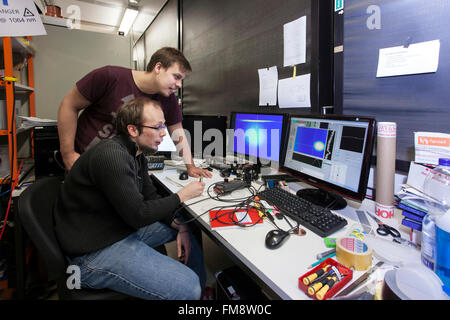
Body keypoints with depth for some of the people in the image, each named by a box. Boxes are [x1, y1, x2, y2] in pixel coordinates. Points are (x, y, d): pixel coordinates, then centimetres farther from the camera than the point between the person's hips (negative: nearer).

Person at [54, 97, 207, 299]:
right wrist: (182, 196, -13)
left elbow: (151, 198, 10)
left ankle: (202, 290, 31)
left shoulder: (137, 154, 5)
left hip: (124, 228, 10)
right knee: (188, 287, -21)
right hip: (96, 251, -10)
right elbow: (138, 215, -24)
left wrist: (180, 226, -2)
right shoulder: (112, 156, -25)